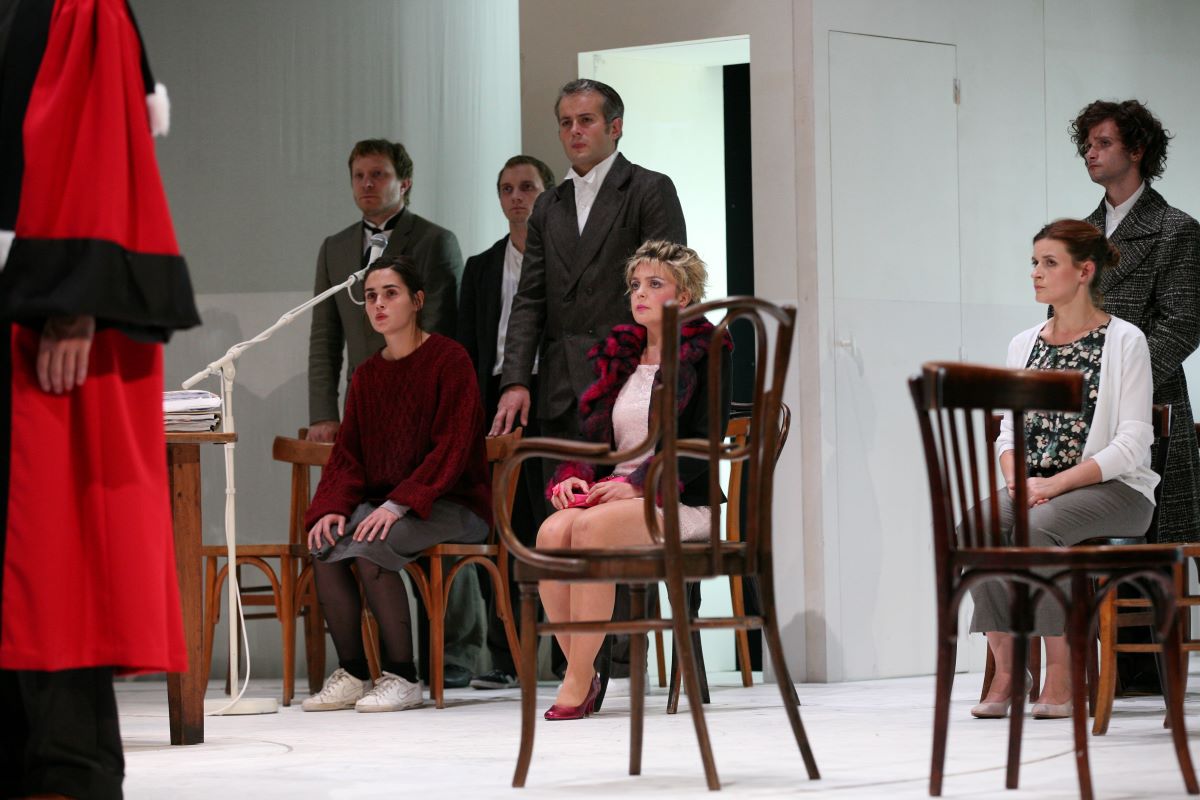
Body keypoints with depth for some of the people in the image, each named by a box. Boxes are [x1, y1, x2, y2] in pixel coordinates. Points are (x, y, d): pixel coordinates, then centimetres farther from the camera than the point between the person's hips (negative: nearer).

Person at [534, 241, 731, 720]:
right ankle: (582, 673, -22)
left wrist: (637, 484, -19)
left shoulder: (706, 354, 1)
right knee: (553, 532, -28)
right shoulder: (618, 353, 19)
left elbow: (702, 445, -9)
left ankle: (578, 681, -31)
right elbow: (591, 434, 17)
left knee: (592, 528, -35)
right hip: (611, 495, 5)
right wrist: (573, 477, -5)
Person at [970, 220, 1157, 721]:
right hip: (1036, 489, 5)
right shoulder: (1024, 346, 15)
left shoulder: (1124, 342, -3)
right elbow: (1009, 433, 15)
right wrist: (1018, 481, -8)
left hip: (1113, 489, -5)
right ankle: (1006, 670, -24)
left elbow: (1130, 446, -11)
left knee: (1036, 526, -35)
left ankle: (1061, 675, -27)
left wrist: (1053, 484, -19)